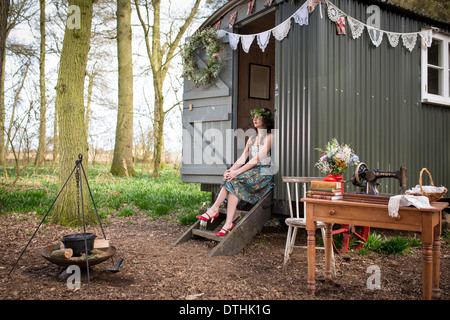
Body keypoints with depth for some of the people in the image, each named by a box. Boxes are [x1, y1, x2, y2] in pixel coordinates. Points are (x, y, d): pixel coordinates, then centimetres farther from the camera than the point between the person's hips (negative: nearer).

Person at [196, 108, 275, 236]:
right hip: (251, 170, 6)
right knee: (230, 179, -22)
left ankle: (213, 210, -22)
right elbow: (242, 158, 9)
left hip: (264, 173, -6)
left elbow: (256, 159, -16)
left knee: (233, 181, -27)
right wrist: (230, 170, -10)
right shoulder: (251, 138, 19)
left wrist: (237, 172, -23)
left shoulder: (269, 137, -5)